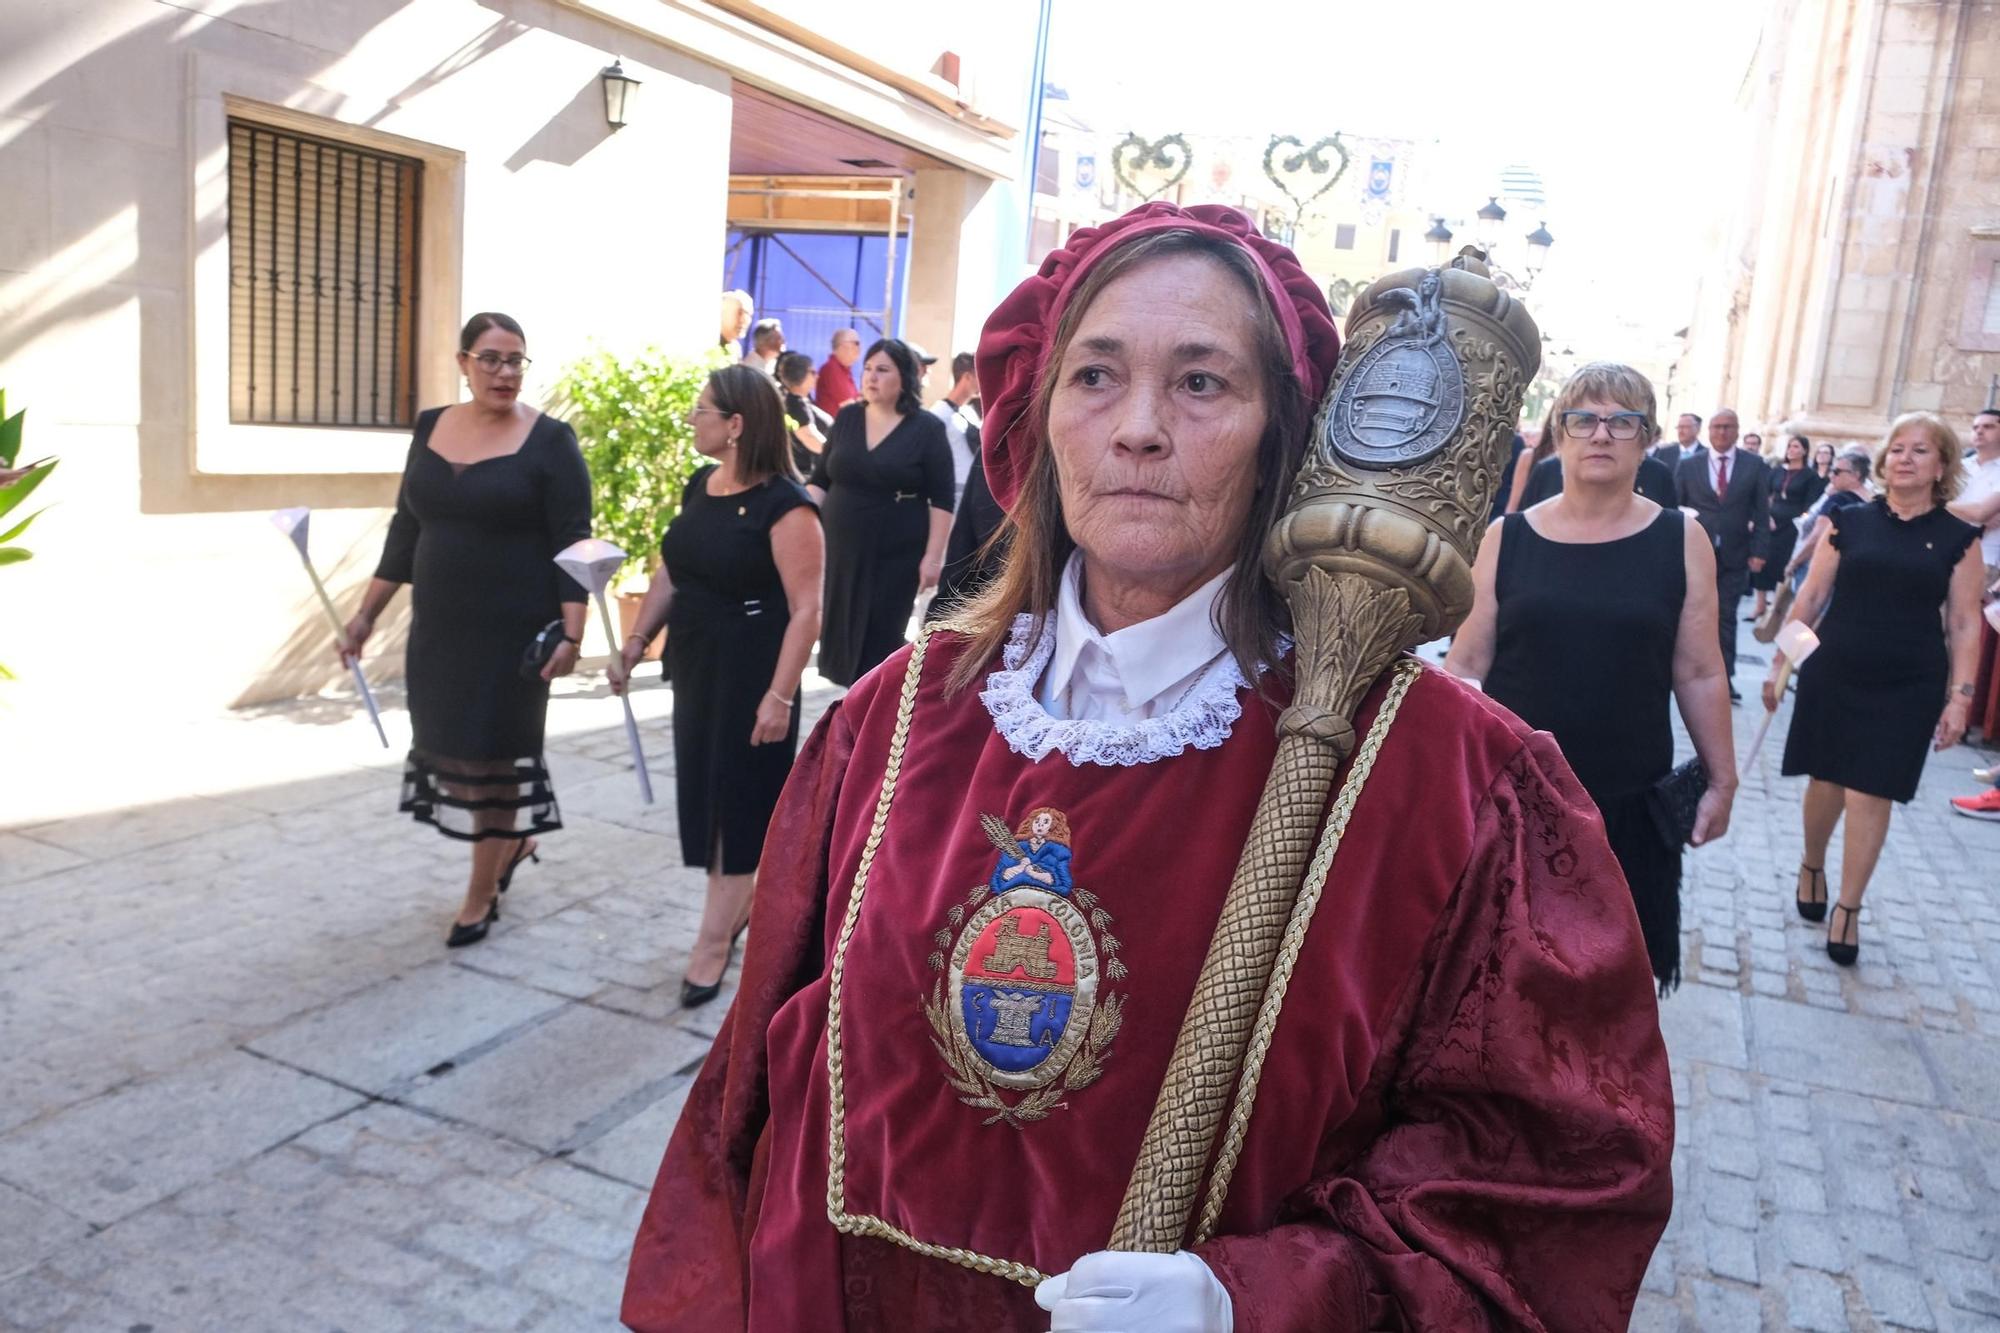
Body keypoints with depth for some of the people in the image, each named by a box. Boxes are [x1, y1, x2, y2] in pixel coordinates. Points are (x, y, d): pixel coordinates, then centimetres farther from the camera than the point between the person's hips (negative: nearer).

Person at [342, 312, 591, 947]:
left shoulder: (549, 440, -9)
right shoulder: (430, 428, 6)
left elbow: (572, 543, -11)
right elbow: (406, 528, 11)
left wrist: (571, 632, -19)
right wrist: (367, 613, 10)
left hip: (514, 630, -5)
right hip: (438, 627, 5)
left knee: (492, 754, 3)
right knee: (450, 747, 12)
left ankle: (481, 897, 19)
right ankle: (513, 841, 39)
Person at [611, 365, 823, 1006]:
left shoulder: (785, 506, -19)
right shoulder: (699, 487, 6)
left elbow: (806, 609, -20)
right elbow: (671, 572, 15)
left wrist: (780, 695, -23)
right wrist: (636, 641, 10)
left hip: (751, 675, -8)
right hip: (695, 666, 8)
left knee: (736, 799, 2)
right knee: (707, 793, 15)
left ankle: (713, 941, 12)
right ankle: (746, 897, 34)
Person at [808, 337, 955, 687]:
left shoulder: (927, 429, -6)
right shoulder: (846, 418, 6)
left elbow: (942, 500, -7)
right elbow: (821, 479, 11)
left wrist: (933, 556, -13)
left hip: (897, 554, -4)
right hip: (842, 547, 4)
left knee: (880, 640, 1)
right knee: (842, 630, 8)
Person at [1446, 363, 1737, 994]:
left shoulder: (1682, 541, 0)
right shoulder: (1507, 538, -2)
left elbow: (1699, 673, 4)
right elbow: (1465, 666, 0)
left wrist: (1721, 779, 7)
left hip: (1629, 803, 1)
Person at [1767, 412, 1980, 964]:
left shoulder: (1958, 537, 0)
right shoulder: (1849, 521, 1)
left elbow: (1965, 624, 0)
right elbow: (1812, 595, 4)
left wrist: (1960, 695, -6)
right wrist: (1780, 660, 2)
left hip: (1907, 688, -1)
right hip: (1832, 676, 1)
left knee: (1869, 797, 0)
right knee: (1826, 782, 10)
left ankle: (1849, 909, 15)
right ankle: (1811, 868, 37)